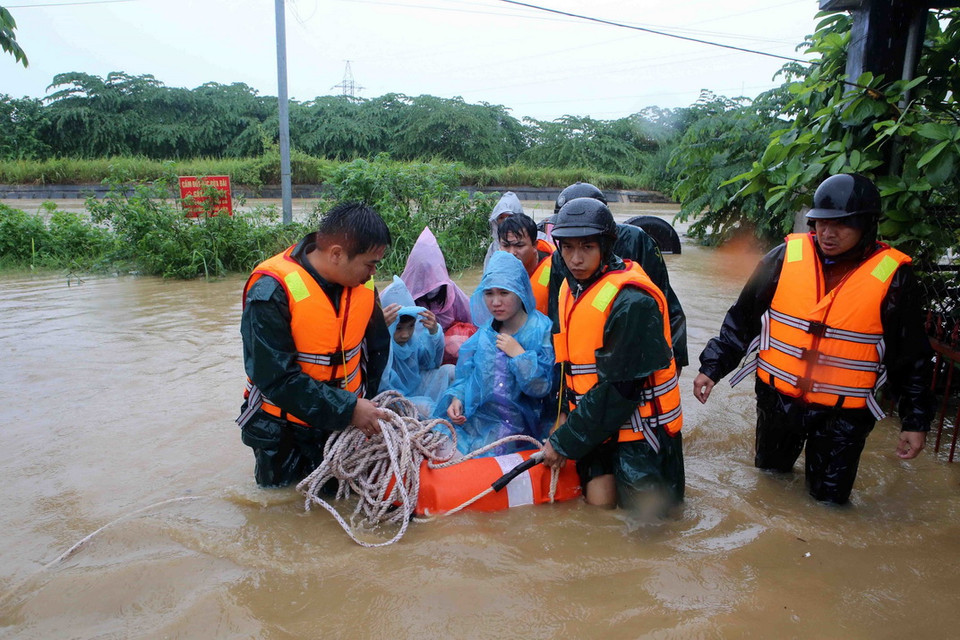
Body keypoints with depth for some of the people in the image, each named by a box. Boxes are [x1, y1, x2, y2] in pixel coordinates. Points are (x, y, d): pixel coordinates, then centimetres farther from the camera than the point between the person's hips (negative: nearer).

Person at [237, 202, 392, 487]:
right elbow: (276, 377, -26)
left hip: (346, 416, 5)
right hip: (285, 424, -4)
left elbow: (377, 347, 4)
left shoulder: (363, 284, -9)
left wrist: (367, 405, -4)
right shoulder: (271, 292, -26)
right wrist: (348, 409, -27)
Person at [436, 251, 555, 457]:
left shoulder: (541, 330, -6)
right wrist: (457, 398, -5)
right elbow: (467, 374, 13)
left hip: (515, 426, -5)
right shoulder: (486, 331, 10)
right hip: (472, 416, 5)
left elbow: (542, 387, -11)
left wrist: (518, 353, -15)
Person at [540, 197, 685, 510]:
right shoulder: (571, 288, 4)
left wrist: (565, 443, -17)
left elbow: (619, 390, -23)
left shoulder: (632, 302, -23)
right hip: (599, 425, 6)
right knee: (599, 500, 0)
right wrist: (566, 414, 4)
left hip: (641, 428, -6)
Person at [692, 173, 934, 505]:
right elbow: (743, 318, 0)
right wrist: (713, 367, -4)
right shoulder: (786, 257, -9)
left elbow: (911, 356, -2)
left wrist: (916, 422, 1)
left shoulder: (892, 277, -11)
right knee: (769, 476, 23)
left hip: (843, 414, -2)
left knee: (828, 498, 7)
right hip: (777, 398, 3)